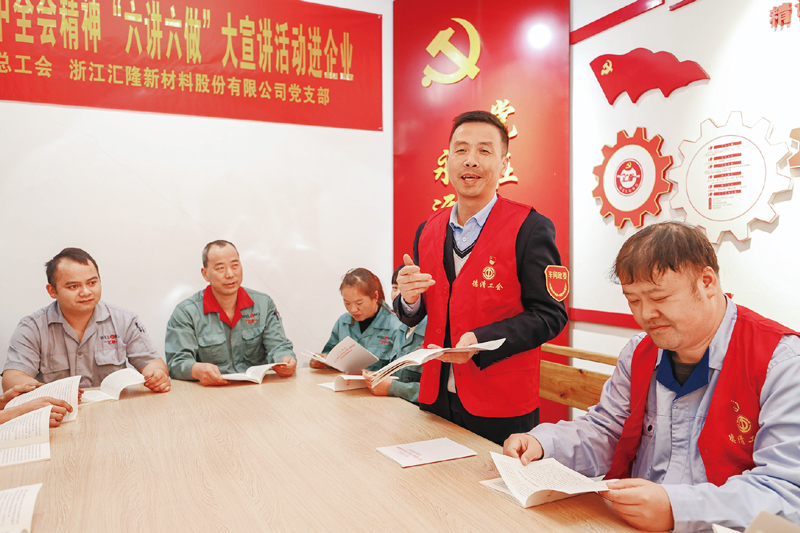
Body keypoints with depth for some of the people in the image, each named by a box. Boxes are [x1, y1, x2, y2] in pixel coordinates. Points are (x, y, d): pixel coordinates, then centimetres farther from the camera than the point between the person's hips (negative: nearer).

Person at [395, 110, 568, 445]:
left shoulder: (531, 228, -10)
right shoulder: (427, 231, 7)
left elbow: (550, 315, -12)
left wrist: (481, 341, -23)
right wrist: (409, 299, -10)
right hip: (436, 397, 5)